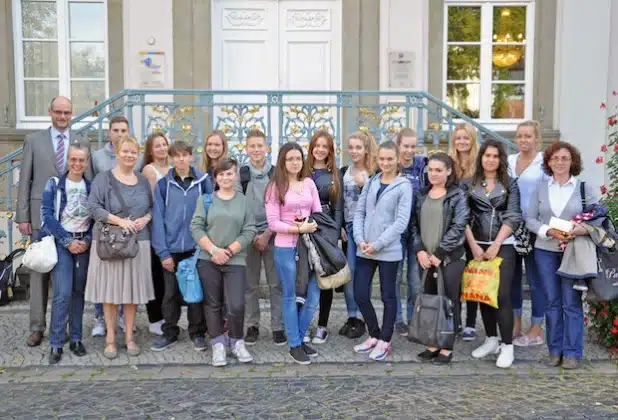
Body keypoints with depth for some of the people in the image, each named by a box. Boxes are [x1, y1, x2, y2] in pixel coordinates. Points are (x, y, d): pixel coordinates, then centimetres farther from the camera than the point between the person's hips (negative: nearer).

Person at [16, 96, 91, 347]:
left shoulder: (82, 143, 7)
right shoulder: (33, 140, 6)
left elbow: (88, 180, 5)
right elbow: (24, 181, 3)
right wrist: (22, 216, -3)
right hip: (42, 215, 0)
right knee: (39, 270, 4)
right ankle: (37, 327, 12)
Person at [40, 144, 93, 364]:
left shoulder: (91, 187, 8)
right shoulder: (55, 184, -1)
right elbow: (47, 215, -7)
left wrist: (88, 240, -7)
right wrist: (68, 241, -12)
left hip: (84, 243, 3)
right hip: (61, 242, -3)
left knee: (79, 292, 7)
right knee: (63, 293, -11)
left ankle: (76, 339, 16)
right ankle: (56, 344, -3)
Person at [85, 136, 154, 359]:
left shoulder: (143, 180, 13)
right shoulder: (103, 178, 0)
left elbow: (153, 207, 15)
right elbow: (93, 206, -9)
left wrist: (145, 219, -6)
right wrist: (119, 220, -19)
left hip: (138, 241, 3)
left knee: (133, 289, 5)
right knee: (111, 290, 0)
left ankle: (129, 336, 16)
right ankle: (111, 338, 11)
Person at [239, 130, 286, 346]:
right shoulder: (240, 174, 3)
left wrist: (267, 234, -7)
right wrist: (252, 235, -7)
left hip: (272, 234, 0)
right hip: (248, 235, 0)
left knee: (276, 283, 2)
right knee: (250, 284, 5)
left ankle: (278, 327, 11)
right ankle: (252, 326, 18)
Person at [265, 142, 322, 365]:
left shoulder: (309, 183, 8)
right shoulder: (275, 187, -4)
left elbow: (319, 213, 10)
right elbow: (272, 223, -9)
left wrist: (311, 226, -10)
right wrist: (299, 229, -18)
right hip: (286, 248, -4)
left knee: (313, 295, 7)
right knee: (291, 297, 7)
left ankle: (299, 338, 26)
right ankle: (295, 345, 19)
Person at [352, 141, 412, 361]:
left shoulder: (403, 186, -5)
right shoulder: (371, 182, 10)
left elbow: (401, 222, -11)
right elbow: (359, 212, 9)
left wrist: (377, 244, -14)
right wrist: (360, 240, -6)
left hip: (388, 251, -5)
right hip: (364, 250, 5)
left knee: (388, 296, 7)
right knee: (360, 294, 6)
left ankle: (385, 341, 20)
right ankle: (374, 335, 25)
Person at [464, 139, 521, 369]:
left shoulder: (510, 184, 4)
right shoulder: (470, 184, 7)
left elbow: (512, 217, -4)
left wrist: (495, 245, -11)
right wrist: (473, 245, -8)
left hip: (503, 245, -2)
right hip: (476, 246, 3)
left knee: (502, 295, -9)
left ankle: (507, 346, 0)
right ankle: (491, 339, 20)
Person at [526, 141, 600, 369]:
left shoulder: (585, 188, 2)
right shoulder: (540, 187, 6)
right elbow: (530, 218, 4)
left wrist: (582, 229, -20)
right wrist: (549, 231, -13)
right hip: (545, 250, 2)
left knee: (571, 302, -2)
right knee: (552, 301, 8)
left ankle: (572, 352, 9)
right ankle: (554, 350, 18)